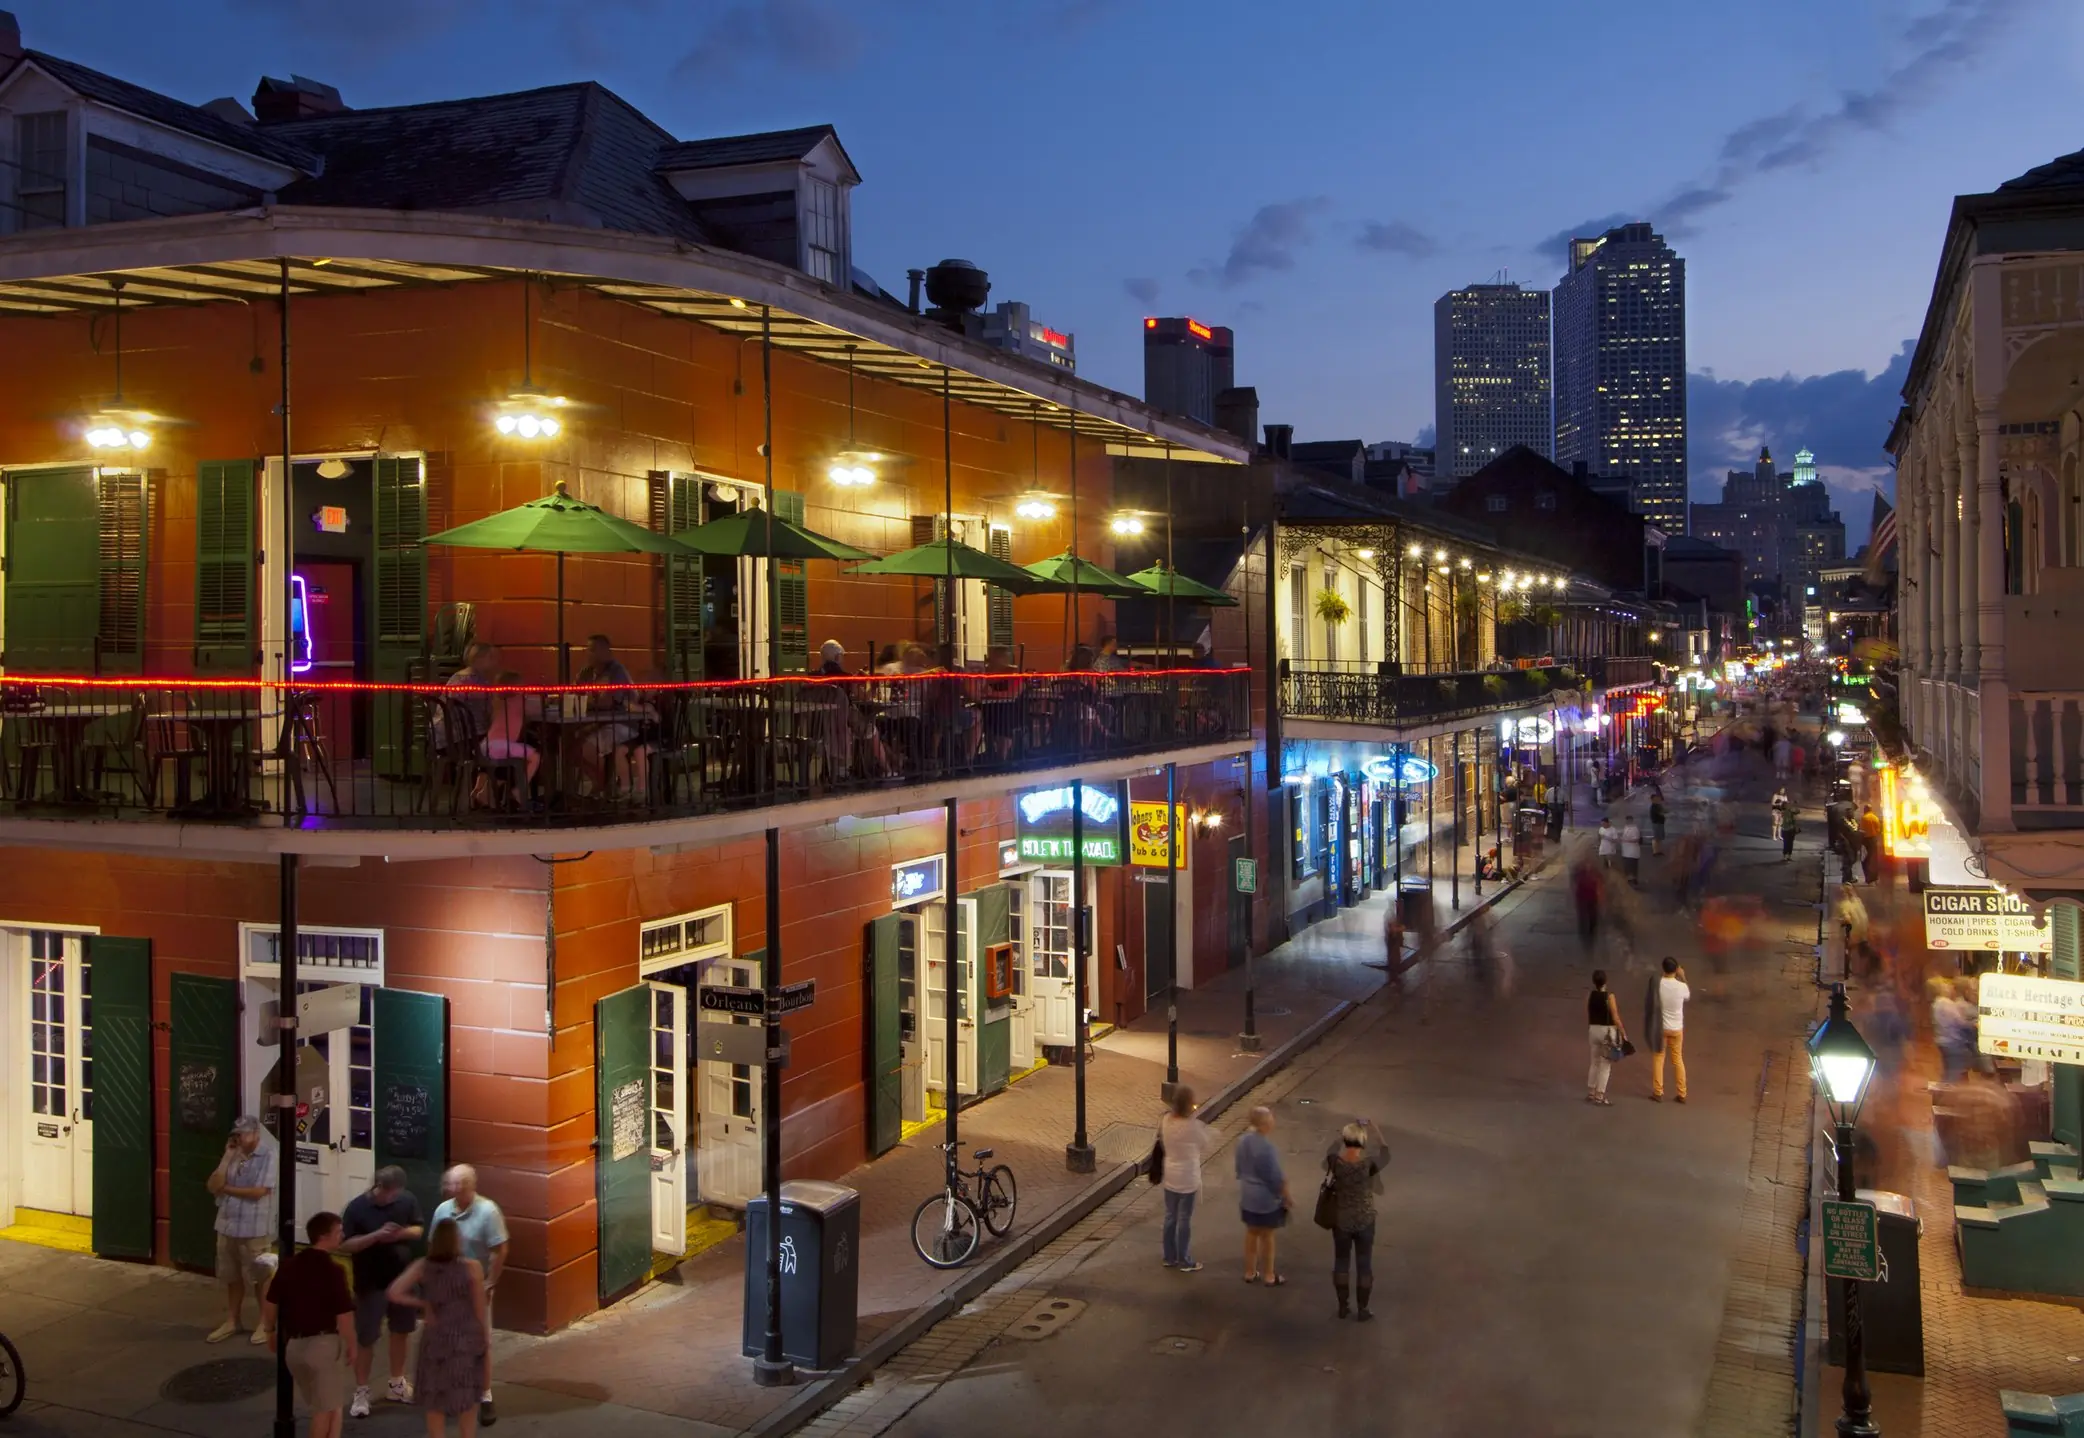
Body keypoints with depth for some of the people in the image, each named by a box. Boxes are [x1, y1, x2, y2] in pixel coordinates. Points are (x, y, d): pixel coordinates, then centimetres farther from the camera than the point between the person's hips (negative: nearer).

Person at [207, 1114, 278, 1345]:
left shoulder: (268, 1156, -12)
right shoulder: (233, 1157, 8)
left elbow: (258, 1192, -19)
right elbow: (212, 1186, -1)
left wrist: (225, 1188, -8)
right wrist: (227, 1157, -6)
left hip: (254, 1230, -6)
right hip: (228, 1227, 6)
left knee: (261, 1278, 5)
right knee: (233, 1278, 16)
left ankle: (265, 1324, 15)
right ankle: (231, 1321, 29)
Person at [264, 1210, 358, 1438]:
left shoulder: (289, 1264, 3)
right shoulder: (332, 1270, -17)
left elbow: (269, 1304, 10)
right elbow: (344, 1315, -18)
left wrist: (272, 1332, 26)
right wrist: (352, 1345, -5)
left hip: (293, 1344, 7)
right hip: (323, 1343, -7)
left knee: (318, 1404, 22)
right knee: (327, 1407, 9)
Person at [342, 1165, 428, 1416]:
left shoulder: (407, 1200, -7)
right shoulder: (358, 1207, -17)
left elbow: (419, 1229, 3)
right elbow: (345, 1245, -15)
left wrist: (401, 1233, -18)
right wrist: (376, 1236, -28)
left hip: (402, 1278, 4)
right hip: (370, 1283, -4)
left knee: (401, 1331, 17)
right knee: (365, 1338, 3)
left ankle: (397, 1384, 35)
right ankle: (361, 1393, 18)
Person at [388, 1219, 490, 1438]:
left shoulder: (421, 1267, -7)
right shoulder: (472, 1267, -12)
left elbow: (394, 1293, -17)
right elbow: (480, 1311, -7)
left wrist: (423, 1304, -3)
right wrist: (486, 1345, 3)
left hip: (436, 1340, 1)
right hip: (468, 1340, -1)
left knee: (435, 1399, 16)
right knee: (469, 1396, 18)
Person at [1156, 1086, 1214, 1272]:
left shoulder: (1165, 1121, -7)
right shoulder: (1193, 1126, -23)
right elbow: (1205, 1146, -7)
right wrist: (1212, 1133, 12)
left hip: (1170, 1176, 6)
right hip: (1188, 1179, -6)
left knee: (1170, 1217, 17)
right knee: (1185, 1220, 6)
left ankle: (1169, 1257, 28)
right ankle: (1184, 1261, 17)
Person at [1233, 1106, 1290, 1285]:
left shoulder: (1243, 1141, -4)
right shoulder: (1266, 1147, -28)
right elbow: (1276, 1177, -21)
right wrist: (1286, 1197, -7)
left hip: (1247, 1196, 6)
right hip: (1266, 1198, -6)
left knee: (1251, 1233, 19)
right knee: (1266, 1236, 9)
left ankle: (1250, 1272, 30)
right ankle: (1270, 1276, 23)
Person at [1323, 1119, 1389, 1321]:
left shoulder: (1335, 1162, -20)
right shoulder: (1369, 1164, -23)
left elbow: (1332, 1152, 6)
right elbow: (1385, 1151, -2)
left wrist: (1340, 1135, 14)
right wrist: (1373, 1127, 6)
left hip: (1341, 1221, 2)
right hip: (1365, 1221, -1)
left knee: (1341, 1261, 19)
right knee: (1364, 1264, 14)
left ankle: (1343, 1306, 30)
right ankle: (1362, 1310, 24)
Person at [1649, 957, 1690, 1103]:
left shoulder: (1657, 983, -14)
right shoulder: (1681, 986, -12)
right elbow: (1688, 996, 12)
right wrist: (1683, 977, 17)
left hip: (1660, 1027, -1)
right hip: (1677, 1028, 1)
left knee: (1658, 1059, 9)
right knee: (1678, 1059, 12)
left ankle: (1658, 1093, 8)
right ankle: (1682, 1094, 14)